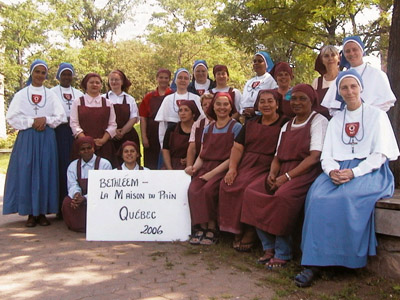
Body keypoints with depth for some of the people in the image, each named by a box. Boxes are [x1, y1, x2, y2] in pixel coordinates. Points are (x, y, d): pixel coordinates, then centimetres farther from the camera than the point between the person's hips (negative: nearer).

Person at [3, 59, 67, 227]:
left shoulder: (51, 95, 12)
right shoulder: (21, 94, 8)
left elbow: (61, 117, 6)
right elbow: (12, 117, 1)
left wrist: (45, 120, -10)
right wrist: (32, 122, -10)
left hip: (47, 138, 1)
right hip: (27, 138, -1)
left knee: (45, 173, -2)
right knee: (27, 173, -4)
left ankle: (42, 212, 6)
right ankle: (30, 214, 3)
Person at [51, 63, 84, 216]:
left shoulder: (79, 94, 18)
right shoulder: (52, 92, 8)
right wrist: (65, 120, -13)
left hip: (76, 133, 3)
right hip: (60, 132, -3)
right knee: (62, 167, -7)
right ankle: (62, 207, -2)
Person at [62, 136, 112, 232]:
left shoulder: (104, 164, -3)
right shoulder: (73, 166, 11)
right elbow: (72, 185, -2)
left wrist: (85, 198, -28)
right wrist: (76, 194, -28)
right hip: (80, 200, 3)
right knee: (67, 202, -25)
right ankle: (81, 227, -4)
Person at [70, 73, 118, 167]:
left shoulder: (108, 103, 12)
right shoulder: (77, 102, 9)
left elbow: (112, 125, 6)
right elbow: (74, 124, 0)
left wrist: (103, 140, -10)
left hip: (104, 146, 1)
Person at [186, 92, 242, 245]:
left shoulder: (236, 127, 1)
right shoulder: (208, 129, 18)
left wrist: (213, 173, -14)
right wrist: (194, 167, -5)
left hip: (224, 169, -4)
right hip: (205, 167, 4)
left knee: (208, 189, -31)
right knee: (193, 190, -25)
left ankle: (211, 228, -14)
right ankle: (201, 227, -17)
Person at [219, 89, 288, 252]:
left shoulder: (284, 123, 6)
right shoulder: (250, 124, 21)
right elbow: (237, 147, 12)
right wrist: (232, 168, -3)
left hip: (267, 168, -5)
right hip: (245, 165, 5)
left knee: (247, 186, -31)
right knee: (226, 184, -21)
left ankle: (250, 233, -17)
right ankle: (236, 231, -13)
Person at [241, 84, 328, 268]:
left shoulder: (318, 121, 1)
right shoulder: (286, 126, 23)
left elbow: (315, 156, -12)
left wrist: (287, 176, -19)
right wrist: (272, 173, -5)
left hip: (306, 173, -7)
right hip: (283, 172, 7)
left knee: (284, 195, -34)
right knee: (252, 191, -16)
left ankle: (282, 253, -19)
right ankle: (269, 247, -10)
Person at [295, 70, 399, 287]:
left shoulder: (377, 116, 7)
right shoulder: (335, 120, 20)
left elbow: (380, 155, -3)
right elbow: (326, 155, 12)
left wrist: (353, 173, -17)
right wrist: (332, 171, -12)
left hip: (369, 171, -3)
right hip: (339, 171, 3)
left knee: (345, 197, -34)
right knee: (317, 197, -27)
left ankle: (350, 259, -23)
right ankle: (314, 263, -30)